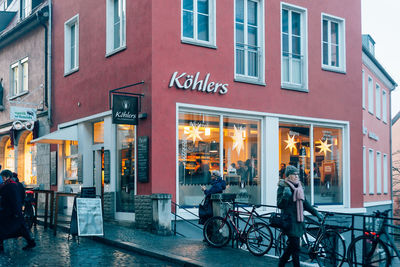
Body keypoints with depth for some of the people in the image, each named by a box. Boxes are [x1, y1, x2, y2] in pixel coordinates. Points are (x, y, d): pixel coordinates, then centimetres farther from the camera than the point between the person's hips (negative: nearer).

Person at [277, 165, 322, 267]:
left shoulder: (299, 186, 14)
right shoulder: (283, 186, -8)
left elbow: (304, 203, 22)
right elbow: (280, 205, -14)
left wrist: (315, 212, 18)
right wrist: (285, 195, -30)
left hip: (299, 220, 7)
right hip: (290, 220, -7)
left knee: (292, 245, 13)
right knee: (295, 247, -7)